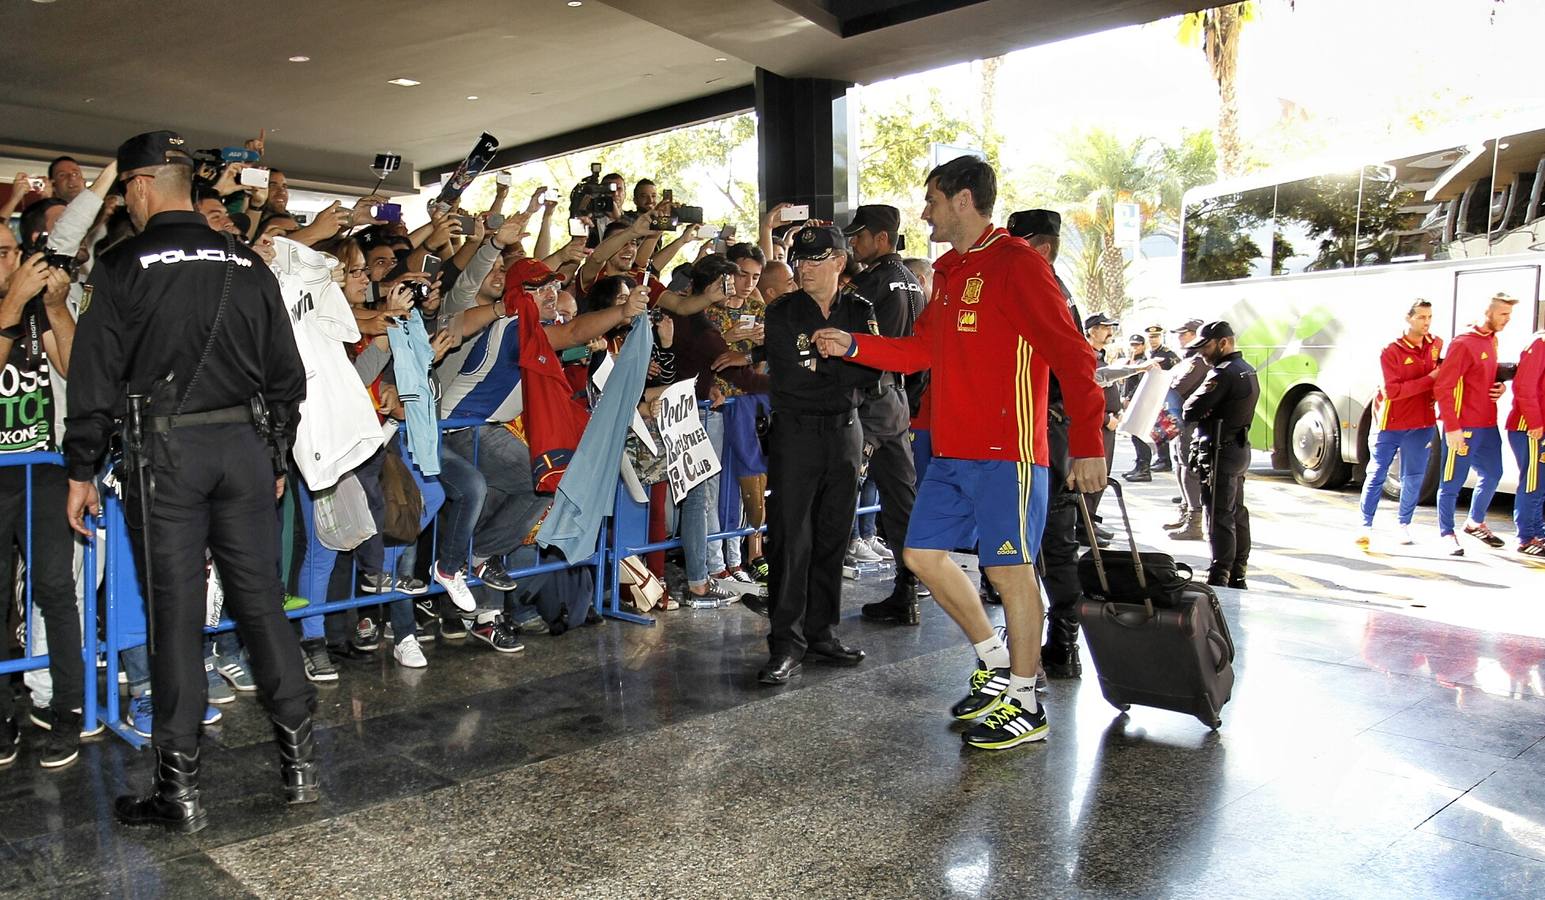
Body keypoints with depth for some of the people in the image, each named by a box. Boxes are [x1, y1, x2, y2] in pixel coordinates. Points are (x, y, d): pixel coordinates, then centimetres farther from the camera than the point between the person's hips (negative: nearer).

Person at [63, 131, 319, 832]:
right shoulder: (249, 267, 8)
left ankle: (178, 788, 10)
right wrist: (276, 457, 18)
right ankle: (299, 761, 13)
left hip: (164, 450, -3)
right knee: (261, 603, 9)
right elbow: (285, 374, 10)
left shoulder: (124, 266, -3)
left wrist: (82, 471, 3)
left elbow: (95, 378, -4)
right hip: (244, 446, 4)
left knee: (176, 614, 2)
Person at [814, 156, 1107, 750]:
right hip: (951, 453, 9)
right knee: (923, 555, 10)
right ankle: (996, 662, 27)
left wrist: (1087, 443, -19)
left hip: (1006, 453, -9)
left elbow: (1070, 354, -15)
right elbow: (921, 350, 23)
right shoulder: (948, 270, 17)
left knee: (1009, 568, -2)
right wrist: (853, 346, 15)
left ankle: (1025, 706, 13)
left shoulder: (1016, 263, -10)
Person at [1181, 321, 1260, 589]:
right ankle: (1237, 574, 26)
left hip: (1220, 452, -10)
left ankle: (1219, 579, -5)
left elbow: (1191, 412, -22)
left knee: (1219, 517, -7)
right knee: (1237, 513, 16)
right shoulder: (1247, 370, 13)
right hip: (1239, 447, 10)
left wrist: (1190, 405, -2)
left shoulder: (1223, 373, -20)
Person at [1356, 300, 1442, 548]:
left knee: (1413, 477, 8)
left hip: (1422, 424, 4)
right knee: (1377, 474, 0)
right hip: (1391, 424, -4)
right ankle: (1366, 525, 4)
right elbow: (1392, 391, -19)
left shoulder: (1437, 345, 5)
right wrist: (1428, 379, -20)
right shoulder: (1391, 351, -11)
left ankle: (1404, 525, 21)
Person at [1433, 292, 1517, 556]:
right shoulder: (1464, 343, -14)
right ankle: (1447, 534, 9)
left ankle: (1475, 523, 36)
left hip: (1488, 425, 9)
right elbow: (1442, 387, -19)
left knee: (1492, 474, 18)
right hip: (1463, 427, -9)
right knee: (1453, 482, -1)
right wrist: (1452, 427, -22)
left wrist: (1499, 387, 4)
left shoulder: (1492, 341, 13)